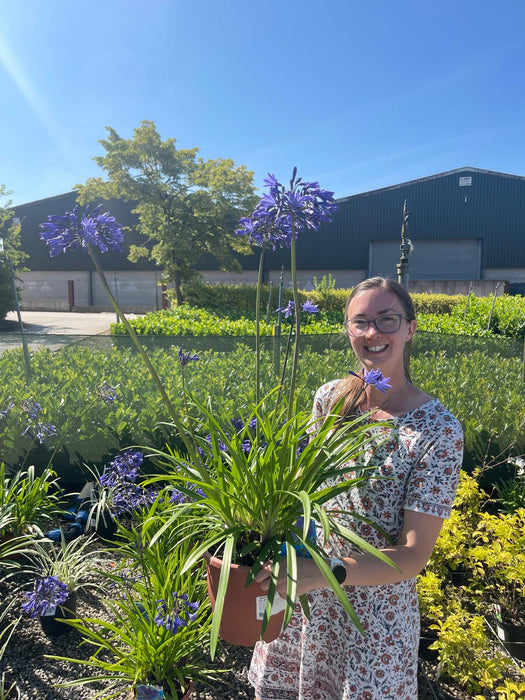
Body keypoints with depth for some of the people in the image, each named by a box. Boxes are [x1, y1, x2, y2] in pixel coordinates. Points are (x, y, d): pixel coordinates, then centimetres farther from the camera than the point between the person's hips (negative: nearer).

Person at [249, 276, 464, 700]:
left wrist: (325, 572, -32)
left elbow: (414, 555, -18)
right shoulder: (330, 398, -6)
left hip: (375, 613, -4)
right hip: (300, 591, 4)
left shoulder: (439, 430, -19)